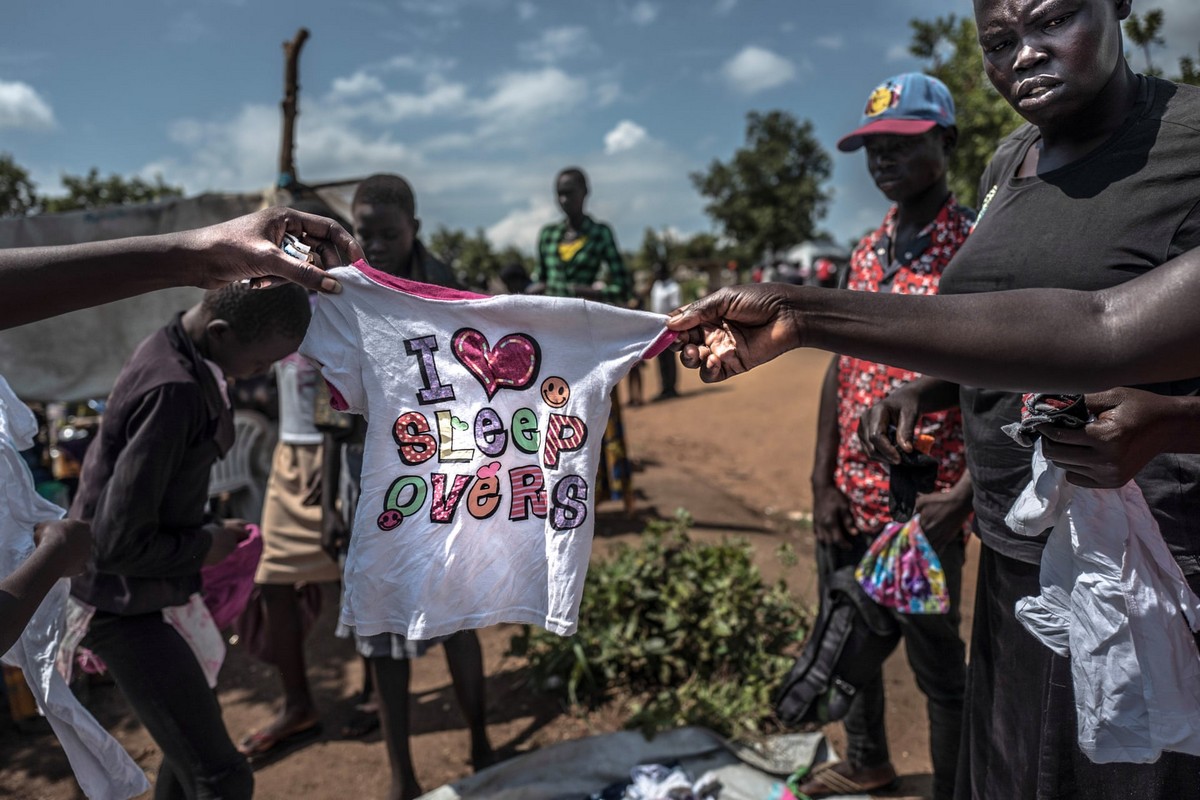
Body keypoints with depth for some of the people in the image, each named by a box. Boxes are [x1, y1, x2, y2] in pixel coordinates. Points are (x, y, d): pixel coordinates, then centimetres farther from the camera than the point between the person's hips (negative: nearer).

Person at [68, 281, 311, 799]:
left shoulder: (174, 352, 0)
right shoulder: (173, 391, -29)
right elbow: (118, 542, -27)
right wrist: (207, 544, -14)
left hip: (149, 593, 10)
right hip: (126, 605, -9)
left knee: (190, 755, 22)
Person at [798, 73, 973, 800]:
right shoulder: (866, 253, 9)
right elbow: (840, 368, 8)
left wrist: (963, 496, -24)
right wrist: (824, 484, 3)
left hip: (921, 508, -7)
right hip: (849, 500, 7)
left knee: (939, 664, 9)